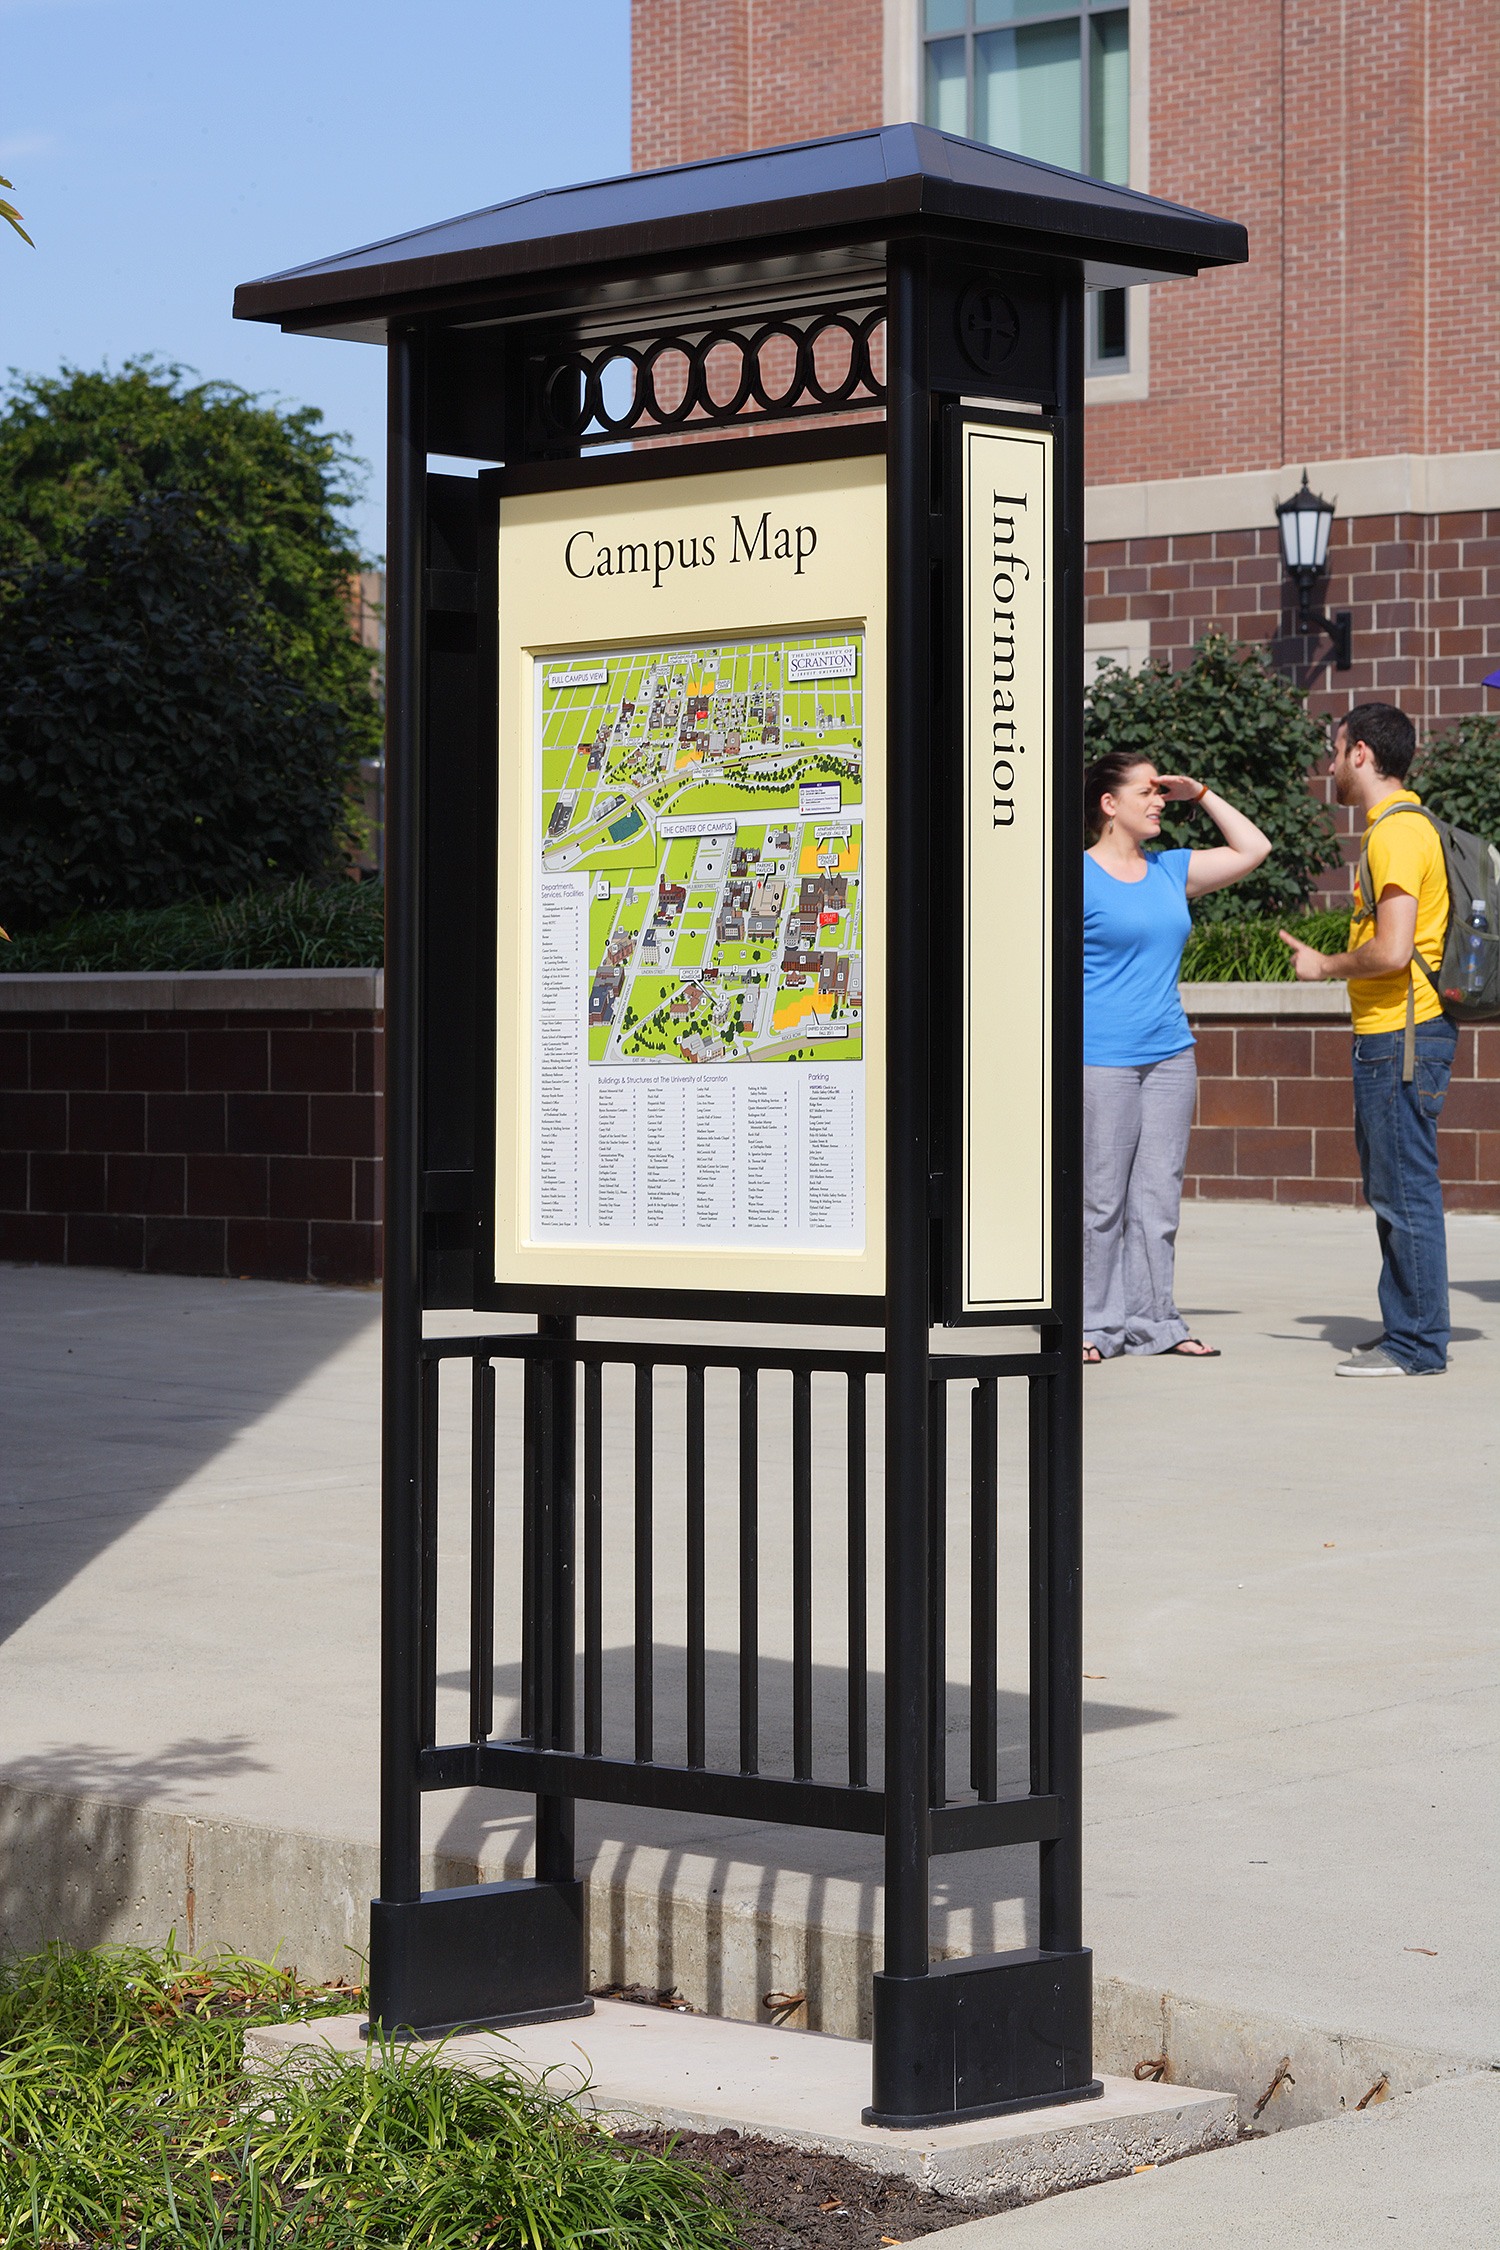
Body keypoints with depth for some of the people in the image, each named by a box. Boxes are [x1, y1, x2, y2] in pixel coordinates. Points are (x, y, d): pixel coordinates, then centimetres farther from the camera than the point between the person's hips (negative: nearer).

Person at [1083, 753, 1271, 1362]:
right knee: (1100, 1198, -2)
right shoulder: (1079, 877, -5)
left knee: (1159, 1195, 7)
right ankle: (1094, 1324, 5)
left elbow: (1253, 849, 22)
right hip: (1100, 1060, -6)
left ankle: (1152, 1320, 12)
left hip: (1169, 1058, 6)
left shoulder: (1170, 871, 14)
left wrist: (1201, 795, 14)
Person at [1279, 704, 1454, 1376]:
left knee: (1404, 1191, -6)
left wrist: (1325, 966, -8)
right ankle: (1409, 1333, 18)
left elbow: (1392, 950, -23)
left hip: (1401, 1037, -11)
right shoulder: (1402, 826, 17)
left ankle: (1416, 1345, -3)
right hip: (1390, 1035, 11)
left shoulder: (1396, 834, -16)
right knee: (1391, 1191, 14)